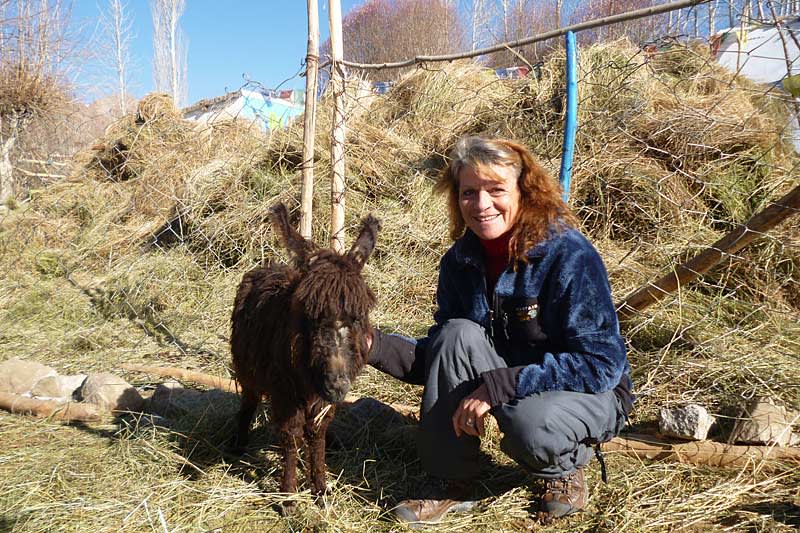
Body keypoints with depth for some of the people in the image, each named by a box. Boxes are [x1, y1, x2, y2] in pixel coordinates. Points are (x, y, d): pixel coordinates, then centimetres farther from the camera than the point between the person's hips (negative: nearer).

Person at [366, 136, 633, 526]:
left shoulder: (570, 255, -24)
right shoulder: (460, 260, -6)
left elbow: (600, 364, -26)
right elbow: (440, 357, -2)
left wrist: (499, 385, -32)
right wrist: (378, 347, -20)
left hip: (592, 392, -4)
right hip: (507, 378, 5)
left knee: (529, 423, -37)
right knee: (457, 335, -23)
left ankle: (567, 466, 2)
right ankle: (450, 483, -9)